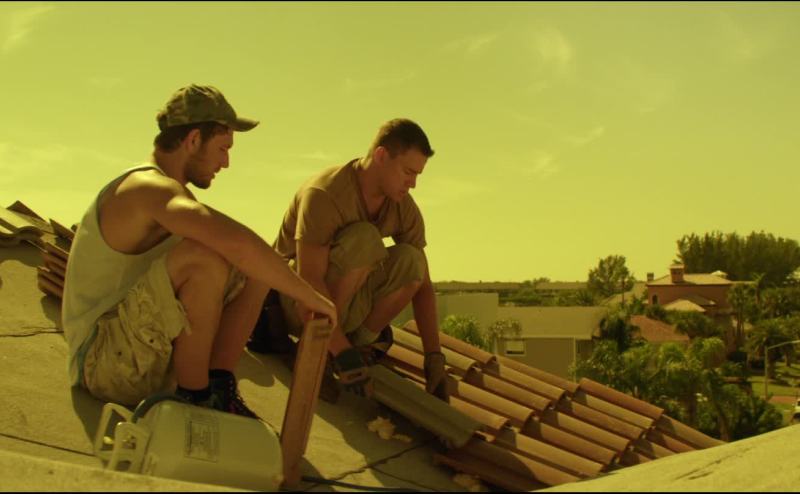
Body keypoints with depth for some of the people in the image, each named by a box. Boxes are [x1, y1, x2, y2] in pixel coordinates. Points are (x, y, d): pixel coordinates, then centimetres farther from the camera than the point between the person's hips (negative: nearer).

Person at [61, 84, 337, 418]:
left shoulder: (157, 188, 12)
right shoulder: (151, 187, -20)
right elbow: (236, 242, -36)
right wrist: (310, 297, -27)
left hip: (147, 351, 9)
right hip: (103, 362, -9)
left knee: (256, 269, 5)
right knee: (205, 258, -31)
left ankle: (219, 384, -5)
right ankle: (194, 396, -17)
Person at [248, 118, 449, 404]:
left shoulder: (404, 208, -5)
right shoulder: (324, 195, -25)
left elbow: (421, 284, -2)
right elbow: (309, 281, -32)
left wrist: (434, 357, -10)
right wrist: (343, 354, -38)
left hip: (345, 303, 6)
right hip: (295, 301, -6)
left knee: (408, 260, -23)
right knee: (363, 239, -33)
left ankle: (362, 340, -4)